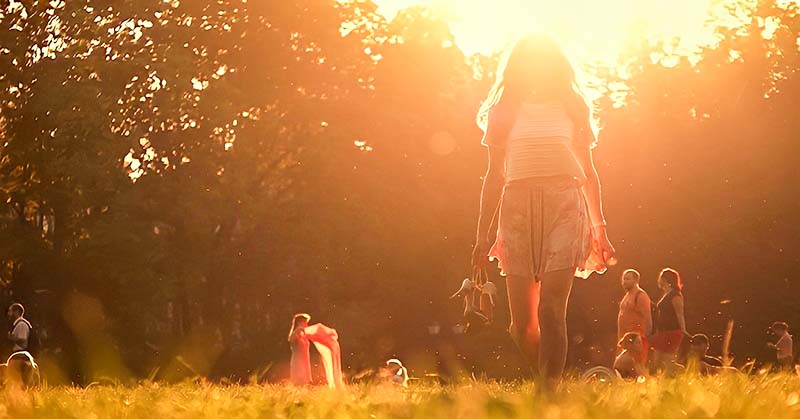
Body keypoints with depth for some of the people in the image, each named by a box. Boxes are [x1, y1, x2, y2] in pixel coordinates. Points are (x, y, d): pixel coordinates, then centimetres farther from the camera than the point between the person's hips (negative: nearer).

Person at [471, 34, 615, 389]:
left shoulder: (570, 107, 17)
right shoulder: (505, 110, 17)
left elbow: (588, 172, 18)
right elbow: (494, 176, 16)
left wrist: (599, 227, 12)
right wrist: (482, 236, 11)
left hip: (564, 204, -1)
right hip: (517, 206, 1)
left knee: (551, 310, -17)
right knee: (522, 320, -3)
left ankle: (550, 391, -20)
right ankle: (548, 383, 18)